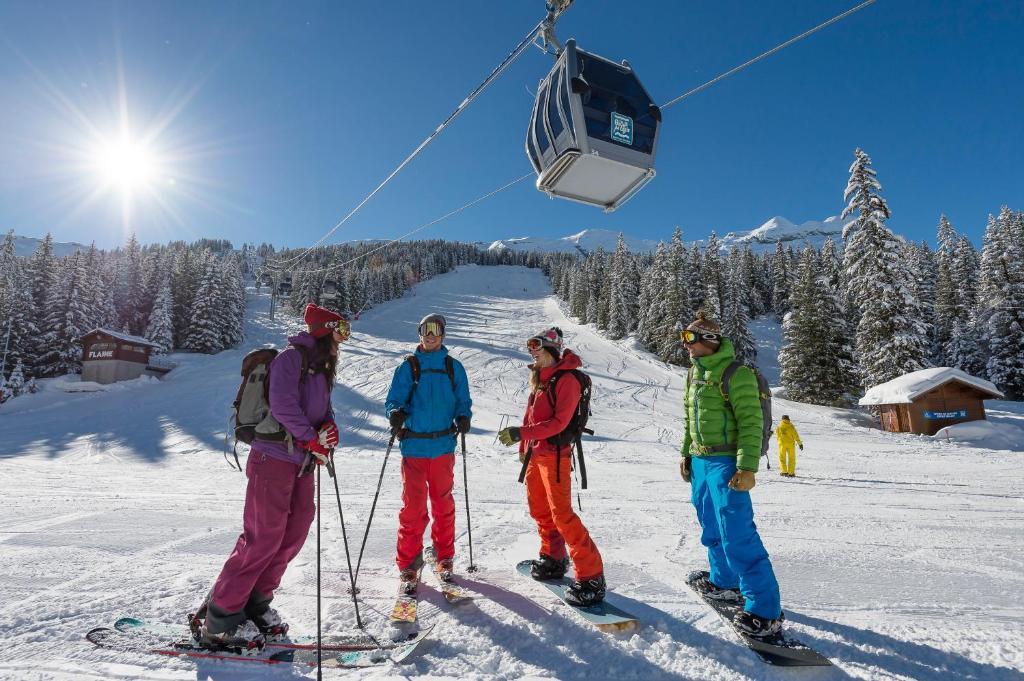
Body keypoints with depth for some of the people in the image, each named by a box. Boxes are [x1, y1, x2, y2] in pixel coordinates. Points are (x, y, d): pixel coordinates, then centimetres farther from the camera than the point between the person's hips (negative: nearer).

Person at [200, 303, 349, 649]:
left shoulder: (322, 369, 18)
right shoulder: (292, 356, -10)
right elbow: (282, 403, -22)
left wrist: (329, 427, -6)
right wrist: (312, 439, -17)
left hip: (302, 462, 9)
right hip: (274, 456, -9)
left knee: (295, 534, 10)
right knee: (264, 538, -7)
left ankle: (256, 602, 24)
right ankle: (221, 617, 6)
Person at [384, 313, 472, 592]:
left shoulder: (453, 367, 8)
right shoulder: (408, 366, 3)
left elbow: (462, 401, 11)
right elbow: (394, 400, 2)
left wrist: (463, 418, -9)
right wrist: (395, 413, -20)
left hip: (443, 446, 2)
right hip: (414, 446, -2)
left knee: (443, 504, 11)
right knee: (413, 506, -2)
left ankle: (444, 558, 28)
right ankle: (408, 564, 12)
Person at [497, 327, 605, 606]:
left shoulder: (566, 380, -13)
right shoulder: (539, 378, 13)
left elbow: (558, 422, -21)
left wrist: (521, 432, -27)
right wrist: (523, 447, 19)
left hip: (554, 453, -8)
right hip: (535, 453, 8)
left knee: (562, 514, -11)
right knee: (539, 510, 16)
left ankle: (591, 576, -5)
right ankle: (554, 558, 34)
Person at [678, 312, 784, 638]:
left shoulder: (735, 374, -15)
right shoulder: (694, 373, 11)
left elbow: (751, 423, -17)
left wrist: (747, 467, -22)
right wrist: (686, 454, 22)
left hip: (726, 462, -9)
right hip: (700, 461, 9)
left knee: (737, 535, -10)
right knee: (711, 528, 20)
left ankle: (764, 608, -2)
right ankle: (724, 581, 38)